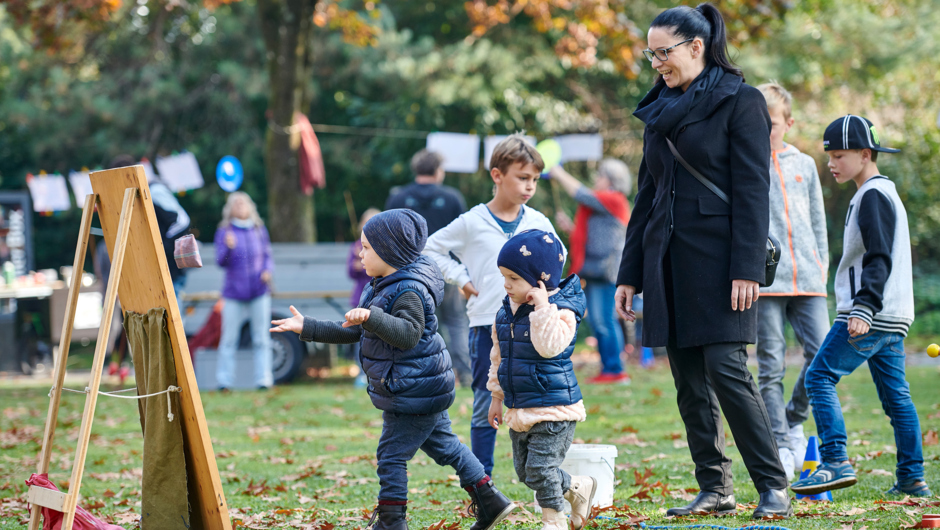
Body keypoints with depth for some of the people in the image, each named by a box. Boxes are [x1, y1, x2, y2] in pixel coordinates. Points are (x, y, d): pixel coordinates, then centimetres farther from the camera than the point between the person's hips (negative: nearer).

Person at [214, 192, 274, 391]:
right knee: (229, 338, -1)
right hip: (234, 293, -2)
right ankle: (224, 380, 4)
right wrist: (228, 247, -26)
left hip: (259, 292, 2)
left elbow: (268, 256, 12)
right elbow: (221, 261, -7)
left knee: (261, 338, 2)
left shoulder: (259, 230, 8)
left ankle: (263, 379, 7)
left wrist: (267, 271, -8)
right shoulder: (224, 232, 1)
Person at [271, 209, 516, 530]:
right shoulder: (380, 288, 13)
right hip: (425, 388, 10)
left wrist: (372, 317, -46)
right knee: (445, 446, 16)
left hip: (413, 392, -10)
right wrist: (307, 328, 16)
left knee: (391, 454, -4)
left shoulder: (408, 291, -19)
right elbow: (353, 332, 19)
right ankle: (490, 502, 20)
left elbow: (409, 333, -35)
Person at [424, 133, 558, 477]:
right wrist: (460, 279, 1)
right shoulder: (473, 223, -1)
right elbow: (432, 248, 9)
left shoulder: (538, 224, 6)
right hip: (487, 324, -2)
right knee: (486, 407, 3)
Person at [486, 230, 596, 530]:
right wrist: (497, 396, 21)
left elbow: (550, 346, -33)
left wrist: (542, 308, -31)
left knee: (540, 467, -10)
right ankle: (580, 488, 33)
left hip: (554, 408, -8)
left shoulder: (561, 310, -15)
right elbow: (498, 356, 18)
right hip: (520, 410, 8)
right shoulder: (507, 311, 7)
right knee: (524, 471, 13)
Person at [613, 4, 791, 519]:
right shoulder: (659, 110, 16)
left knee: (726, 370, -13)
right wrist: (629, 274, 14)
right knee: (689, 381, 5)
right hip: (668, 260, 7)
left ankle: (773, 487, -7)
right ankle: (714, 488, 12)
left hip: (718, 257, -7)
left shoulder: (740, 102, -4)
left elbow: (752, 191, -10)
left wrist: (746, 269, -17)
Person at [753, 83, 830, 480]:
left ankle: (794, 420, 17)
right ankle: (781, 445, 0)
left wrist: (822, 264, 14)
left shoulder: (804, 165, 16)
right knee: (772, 367, -5)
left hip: (806, 279, 3)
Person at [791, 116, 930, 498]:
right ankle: (912, 479, 10)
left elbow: (879, 259, -21)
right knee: (895, 393, 10)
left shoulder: (873, 195, -10)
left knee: (820, 376, -10)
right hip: (890, 319, 10)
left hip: (870, 315, -10)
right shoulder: (883, 193, 21)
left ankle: (836, 463, -18)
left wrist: (863, 308, -29)